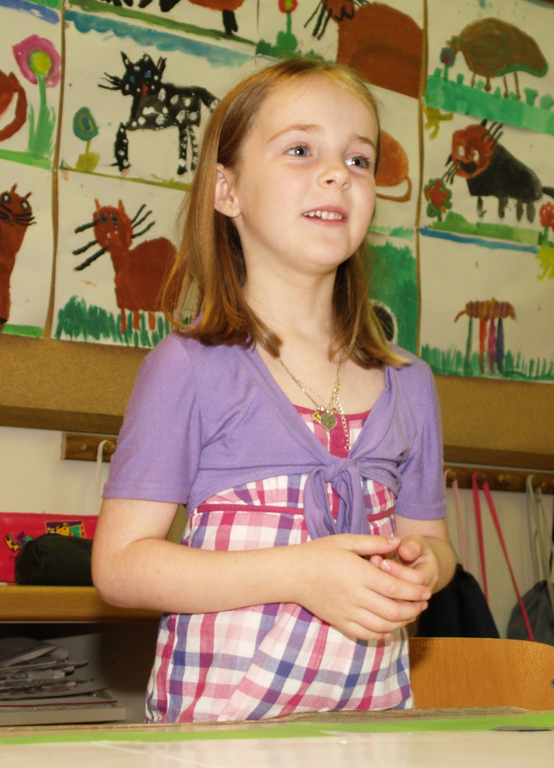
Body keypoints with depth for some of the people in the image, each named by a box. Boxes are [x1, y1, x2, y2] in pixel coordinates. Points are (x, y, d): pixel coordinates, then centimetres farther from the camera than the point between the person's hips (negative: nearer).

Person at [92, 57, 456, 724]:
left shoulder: (408, 383, 6)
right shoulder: (190, 368, -8)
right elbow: (119, 563, -9)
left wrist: (422, 568, -6)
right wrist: (295, 573, -18)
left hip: (375, 712, 6)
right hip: (222, 713, -6)